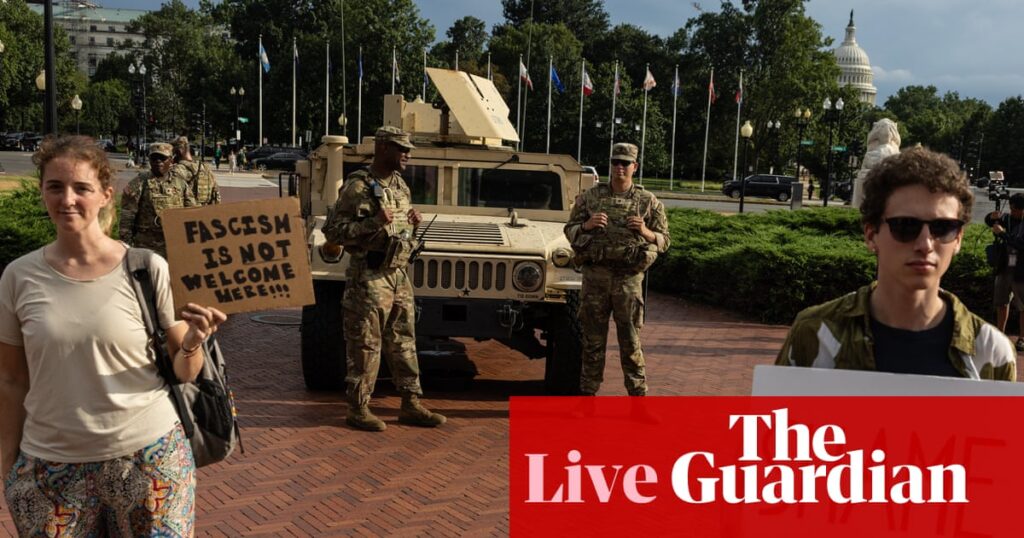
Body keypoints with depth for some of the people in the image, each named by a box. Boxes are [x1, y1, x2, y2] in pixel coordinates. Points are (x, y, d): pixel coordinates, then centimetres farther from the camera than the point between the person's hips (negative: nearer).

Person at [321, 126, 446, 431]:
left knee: (404, 342, 12)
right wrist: (373, 223, -24)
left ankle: (411, 405, 20)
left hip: (399, 275, 8)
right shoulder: (358, 187, -12)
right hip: (369, 277, -8)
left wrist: (413, 222, 4)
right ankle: (358, 409, 11)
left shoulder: (399, 185, 13)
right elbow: (332, 231, -15)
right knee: (366, 346, -1)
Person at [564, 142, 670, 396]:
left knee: (630, 341, 3)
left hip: (629, 278, -1)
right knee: (593, 340, 8)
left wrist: (645, 232, -13)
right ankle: (588, 393, 18)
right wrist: (587, 225, -10)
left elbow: (664, 241, 7)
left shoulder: (648, 201, 4)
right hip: (595, 276, 1)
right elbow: (569, 230, 11)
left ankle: (638, 394, 12)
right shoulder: (591, 196, 7)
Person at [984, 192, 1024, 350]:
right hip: (1004, 268, 5)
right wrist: (993, 217, -9)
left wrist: (1002, 233, -22)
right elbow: (988, 222, 13)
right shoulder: (1008, 218, 3)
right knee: (1001, 303, 14)